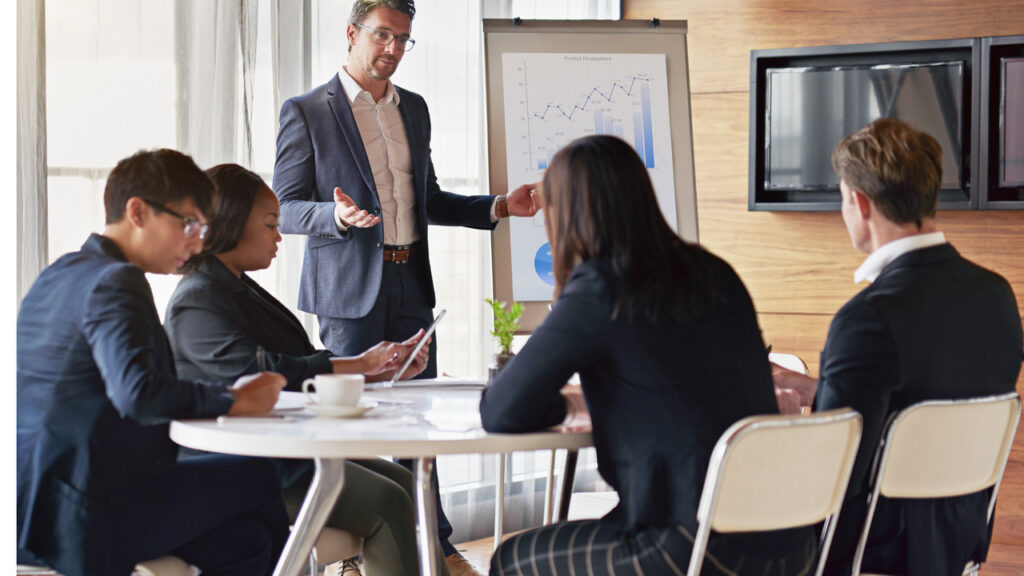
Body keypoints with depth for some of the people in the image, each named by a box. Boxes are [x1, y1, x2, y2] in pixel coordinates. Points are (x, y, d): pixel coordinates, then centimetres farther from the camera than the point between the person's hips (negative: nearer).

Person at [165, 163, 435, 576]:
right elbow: (263, 374, -24)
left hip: (285, 449, 10)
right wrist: (361, 364, -20)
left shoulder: (241, 290, 19)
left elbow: (306, 369, 20)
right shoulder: (197, 302, -13)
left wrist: (387, 369, 11)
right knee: (386, 503, -19)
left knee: (405, 483, 2)